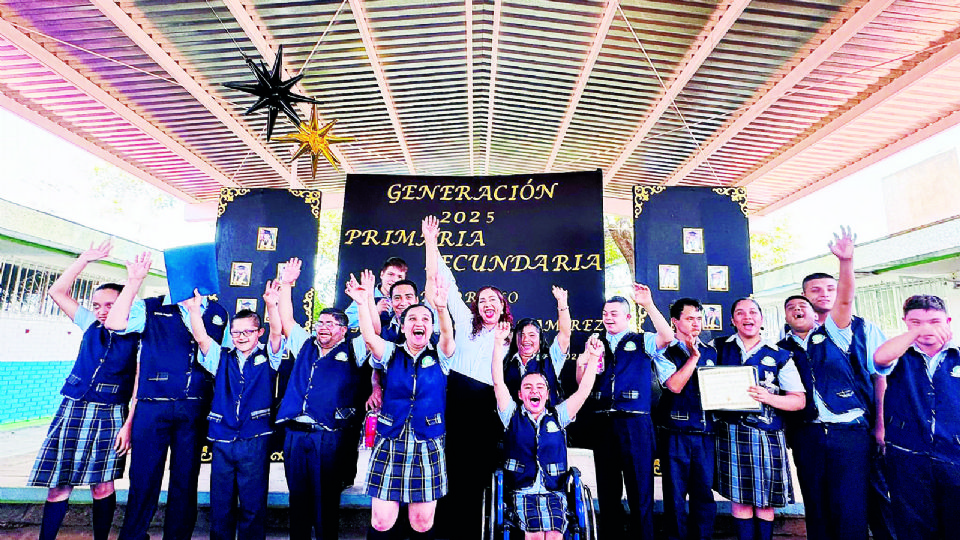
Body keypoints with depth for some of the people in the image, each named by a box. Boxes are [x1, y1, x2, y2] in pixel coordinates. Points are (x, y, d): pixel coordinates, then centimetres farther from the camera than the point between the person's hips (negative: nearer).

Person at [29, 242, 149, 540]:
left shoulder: (138, 340, -4)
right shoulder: (91, 326, 9)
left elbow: (140, 389, -8)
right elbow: (57, 291, 8)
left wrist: (128, 425, -16)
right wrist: (85, 259, 2)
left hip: (110, 416, -3)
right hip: (72, 410, 3)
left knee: (103, 486, 3)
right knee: (59, 485, 4)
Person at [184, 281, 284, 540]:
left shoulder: (267, 358, 4)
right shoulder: (221, 358, 11)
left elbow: (276, 332, -12)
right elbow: (200, 337, -2)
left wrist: (272, 305, -28)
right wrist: (194, 309, -15)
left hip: (255, 440, -2)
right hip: (222, 440, 3)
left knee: (253, 506, 5)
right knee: (221, 506, 12)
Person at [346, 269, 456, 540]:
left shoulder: (439, 356, 3)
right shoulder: (391, 353, 4)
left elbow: (448, 335, -18)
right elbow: (369, 337, -14)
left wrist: (442, 308, -38)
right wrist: (363, 304, -31)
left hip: (428, 447, 0)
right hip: (389, 445, 0)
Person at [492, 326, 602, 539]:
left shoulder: (557, 416, 11)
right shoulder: (513, 416, 7)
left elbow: (583, 391, 2)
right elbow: (498, 383, -5)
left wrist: (593, 357, -10)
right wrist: (499, 343, -14)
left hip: (554, 492, 1)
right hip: (522, 492, -1)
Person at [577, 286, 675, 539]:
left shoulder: (642, 341, 5)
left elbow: (668, 337, -16)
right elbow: (581, 382, 11)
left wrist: (648, 305, -19)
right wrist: (583, 361, -9)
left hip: (635, 423, -3)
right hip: (602, 423, 4)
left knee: (640, 489, 3)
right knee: (607, 489, 14)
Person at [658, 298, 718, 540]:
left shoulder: (710, 352, 15)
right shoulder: (666, 351, -1)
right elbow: (674, 385, -14)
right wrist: (693, 356, -11)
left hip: (706, 434, 4)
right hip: (676, 434, -4)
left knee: (704, 493, 8)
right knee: (675, 494, 4)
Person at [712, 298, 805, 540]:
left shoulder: (780, 356, 4)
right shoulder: (719, 348, 6)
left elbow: (799, 400, 2)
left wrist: (768, 398, -15)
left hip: (767, 435, 0)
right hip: (731, 432, 0)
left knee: (765, 500, 7)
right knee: (739, 497, 6)